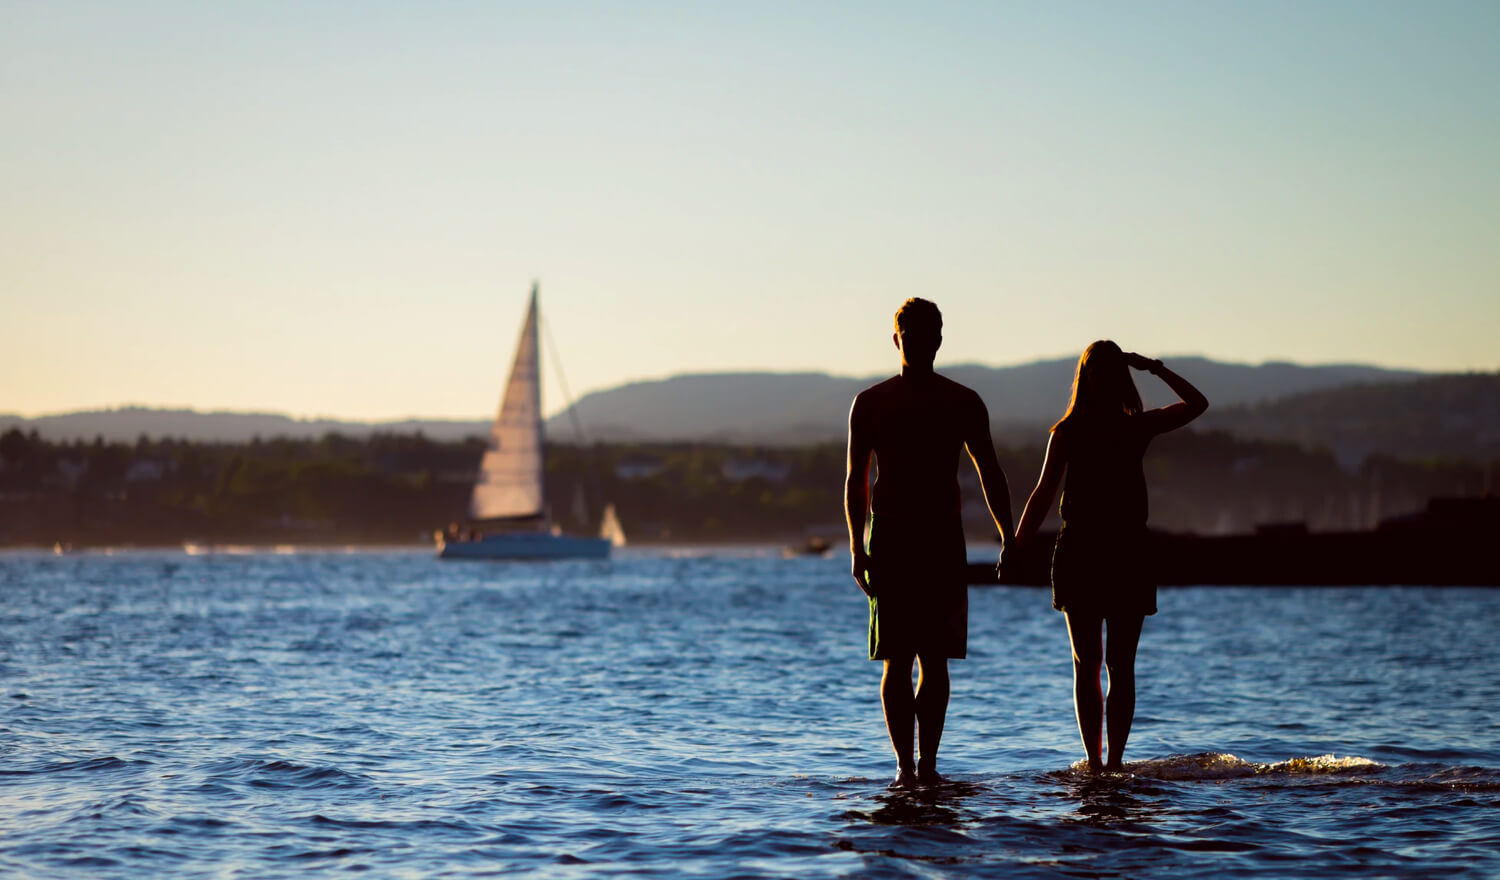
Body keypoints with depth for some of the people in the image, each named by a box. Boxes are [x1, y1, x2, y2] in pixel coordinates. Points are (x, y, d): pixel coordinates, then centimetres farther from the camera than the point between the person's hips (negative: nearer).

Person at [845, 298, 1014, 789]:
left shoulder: (963, 403, 7)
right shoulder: (870, 403, 5)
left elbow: (990, 474, 10)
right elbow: (855, 481, 4)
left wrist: (1008, 539, 3)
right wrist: (857, 549, -5)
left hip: (944, 540, 1)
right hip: (890, 539, -1)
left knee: (934, 659, 0)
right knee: (897, 660, -6)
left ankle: (927, 762, 5)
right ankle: (904, 763, -5)